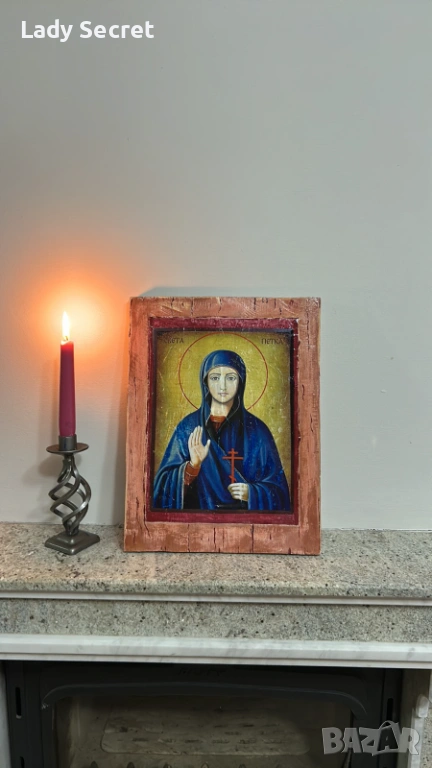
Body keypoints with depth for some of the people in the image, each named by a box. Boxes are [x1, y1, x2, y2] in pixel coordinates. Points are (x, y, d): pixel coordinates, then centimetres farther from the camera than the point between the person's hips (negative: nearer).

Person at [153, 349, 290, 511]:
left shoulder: (257, 430, -2)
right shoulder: (188, 426, -3)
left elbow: (277, 487, 1)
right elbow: (166, 482, -6)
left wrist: (252, 493, -16)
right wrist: (193, 465, -21)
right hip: (198, 509, 0)